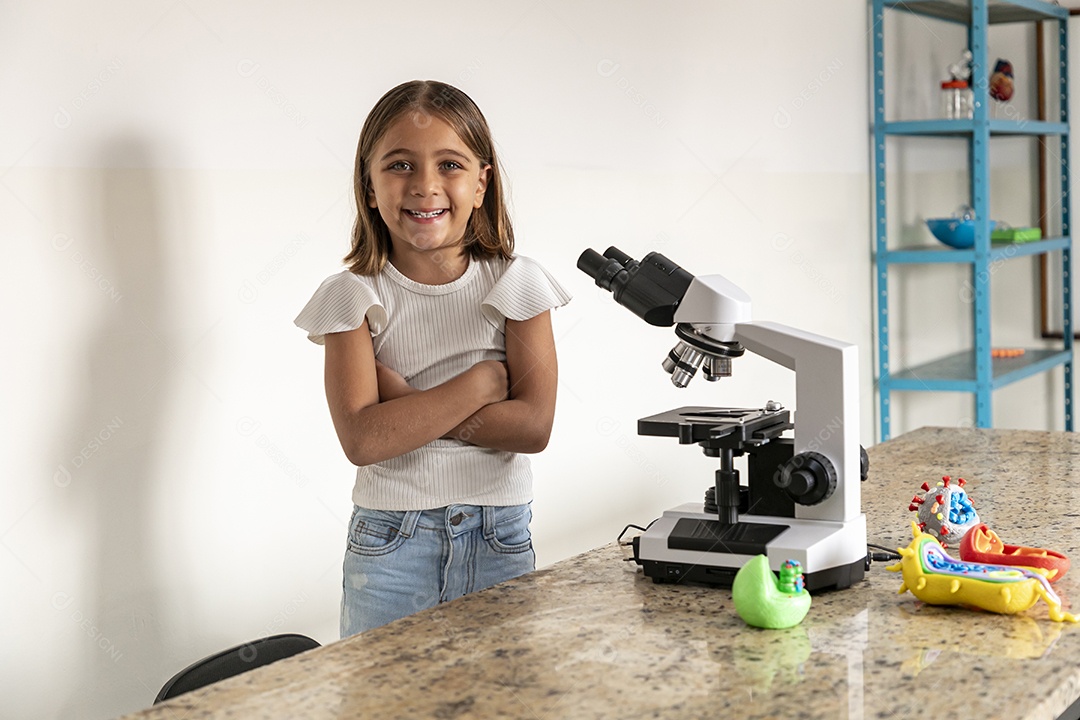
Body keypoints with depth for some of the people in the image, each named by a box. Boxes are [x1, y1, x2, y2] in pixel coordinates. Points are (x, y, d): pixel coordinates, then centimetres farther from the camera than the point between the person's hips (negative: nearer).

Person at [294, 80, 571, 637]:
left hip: (499, 540, 1)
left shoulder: (515, 284, -1)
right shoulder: (355, 295, -4)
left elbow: (533, 425, -11)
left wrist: (402, 400, -16)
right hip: (389, 543, -1)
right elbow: (362, 438, -16)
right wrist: (481, 381, -15)